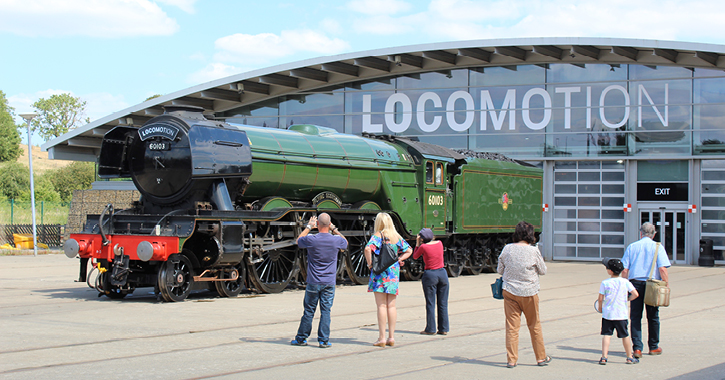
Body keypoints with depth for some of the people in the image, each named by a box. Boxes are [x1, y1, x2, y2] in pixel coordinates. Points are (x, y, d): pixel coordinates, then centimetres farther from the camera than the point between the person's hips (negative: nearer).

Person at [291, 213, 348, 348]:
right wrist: (334, 229, 20)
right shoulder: (336, 240, -7)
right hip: (329, 282, 1)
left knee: (309, 311, 7)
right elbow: (345, 242, 19)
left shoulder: (311, 240, -13)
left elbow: (298, 240, 11)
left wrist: (308, 227, 20)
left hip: (313, 282, -1)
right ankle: (324, 340, 3)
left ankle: (301, 338, 17)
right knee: (326, 311, 4)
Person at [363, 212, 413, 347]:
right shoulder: (397, 237, 9)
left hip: (380, 271, -5)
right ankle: (391, 337, 11)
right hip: (394, 272, 5)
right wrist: (399, 259, 12)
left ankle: (382, 338, -4)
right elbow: (409, 250, 18)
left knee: (381, 305, -4)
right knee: (391, 306, 9)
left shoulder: (378, 235, -7)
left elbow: (368, 248, -22)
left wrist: (370, 263, -10)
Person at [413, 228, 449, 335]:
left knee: (430, 304, 1)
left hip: (430, 275, -5)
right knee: (443, 304, 9)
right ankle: (443, 329, 12)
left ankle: (430, 329, 4)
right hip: (442, 274, 5)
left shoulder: (423, 247, -10)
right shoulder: (439, 243, 5)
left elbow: (415, 256, 7)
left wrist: (417, 244, 9)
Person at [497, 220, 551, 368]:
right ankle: (541, 357, 23)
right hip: (529, 293, -1)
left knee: (511, 326, 5)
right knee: (534, 326, 13)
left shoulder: (507, 249, -5)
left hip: (510, 292, 1)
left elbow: (500, 270, 5)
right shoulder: (533, 251, -12)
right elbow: (543, 270, 1)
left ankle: (511, 359, 4)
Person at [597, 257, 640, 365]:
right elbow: (635, 294, -6)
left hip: (607, 313, -1)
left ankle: (604, 357, -6)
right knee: (625, 336, 10)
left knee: (606, 334, 2)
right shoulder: (625, 282, -3)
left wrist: (600, 308, 14)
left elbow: (600, 298, -4)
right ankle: (629, 357, 19)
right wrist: (628, 299, 14)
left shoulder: (605, 283, -6)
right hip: (621, 315, 1)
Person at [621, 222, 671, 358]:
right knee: (653, 317, 12)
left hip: (635, 283, 1)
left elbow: (625, 270, 3)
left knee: (635, 317, 4)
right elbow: (663, 269, -10)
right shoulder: (658, 247, 0)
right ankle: (653, 347, 22)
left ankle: (637, 348, -4)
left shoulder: (632, 247, 7)